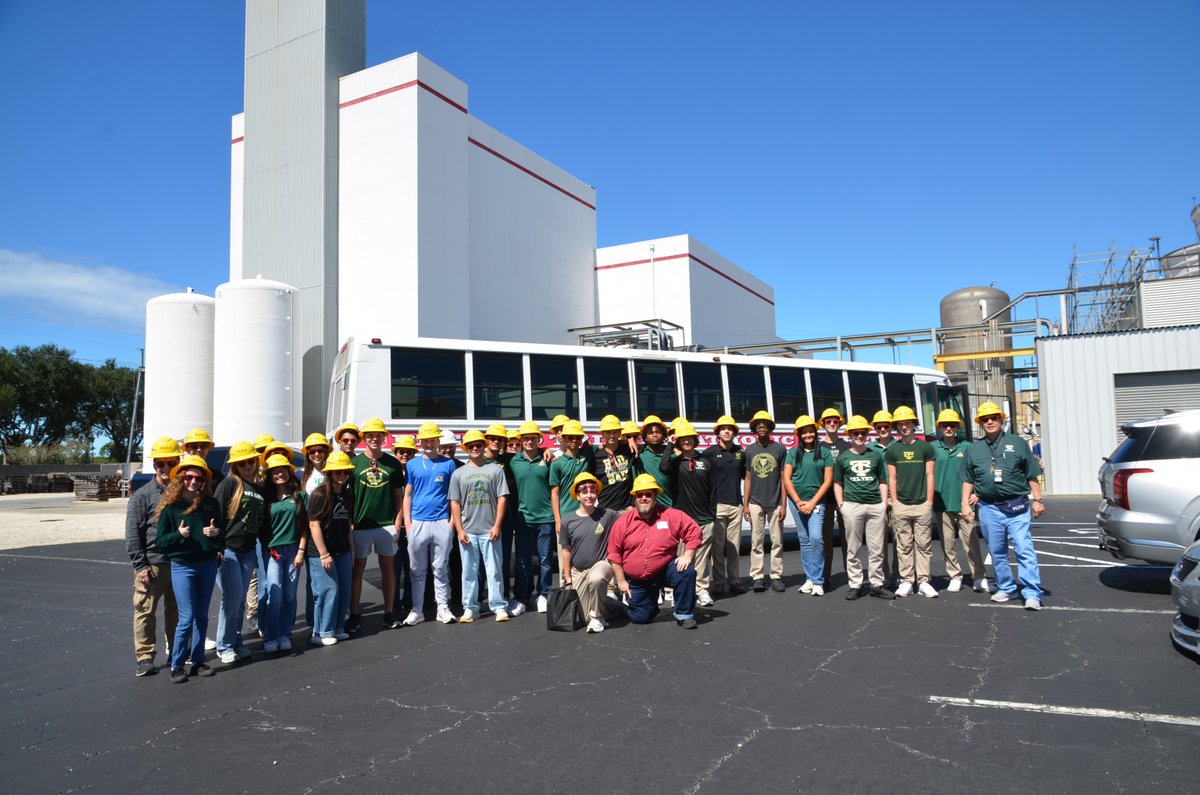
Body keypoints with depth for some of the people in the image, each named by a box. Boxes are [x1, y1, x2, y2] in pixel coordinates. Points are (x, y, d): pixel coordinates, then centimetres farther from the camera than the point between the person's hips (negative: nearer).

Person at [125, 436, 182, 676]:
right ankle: (145, 658, 11)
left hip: (180, 563, 4)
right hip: (152, 564, -4)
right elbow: (133, 534, -5)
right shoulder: (142, 496, -4)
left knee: (177, 611, 13)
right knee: (145, 612, 1)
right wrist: (140, 565, -10)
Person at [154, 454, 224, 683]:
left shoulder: (210, 504, 3)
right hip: (182, 567, -3)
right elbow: (159, 542, -4)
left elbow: (222, 534, 11)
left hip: (208, 565, 3)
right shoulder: (170, 507, -5)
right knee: (187, 618, -4)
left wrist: (216, 533, -11)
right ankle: (176, 666, 10)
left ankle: (197, 661, 21)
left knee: (201, 617, 10)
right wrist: (178, 535, -21)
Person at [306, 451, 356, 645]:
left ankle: (337, 628, 22)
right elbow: (314, 525, -15)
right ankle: (321, 633, 7)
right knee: (328, 591, -5)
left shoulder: (348, 494, 10)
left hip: (342, 552, 7)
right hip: (320, 553, -7)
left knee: (344, 591, 9)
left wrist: (352, 551, 14)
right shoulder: (320, 495, -12)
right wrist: (324, 554, -16)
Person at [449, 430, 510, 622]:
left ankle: (499, 607, 9)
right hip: (467, 531, 2)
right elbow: (455, 503, 6)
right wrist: (459, 530, -2)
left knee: (494, 570, 2)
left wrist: (497, 526, -5)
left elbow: (502, 498, 1)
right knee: (469, 571, 8)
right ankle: (470, 608, 16)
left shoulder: (495, 470, 3)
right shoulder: (458, 473, 7)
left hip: (489, 530, -2)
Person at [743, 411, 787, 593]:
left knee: (777, 541, 3)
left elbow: (783, 479, 2)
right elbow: (748, 479, 9)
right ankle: (757, 577, 7)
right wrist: (745, 504, 4)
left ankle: (776, 577, 11)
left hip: (775, 503, -1)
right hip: (755, 503, 1)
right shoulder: (750, 450, 7)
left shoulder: (780, 449, 2)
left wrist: (783, 504, -3)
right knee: (756, 542, 3)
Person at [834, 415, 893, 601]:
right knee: (853, 549, 2)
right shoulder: (843, 458, 8)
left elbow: (882, 482, 14)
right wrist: (841, 505, 0)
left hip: (876, 505, 2)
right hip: (852, 505, -1)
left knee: (876, 549, 4)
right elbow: (837, 483, 10)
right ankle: (855, 585, 9)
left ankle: (877, 584, 12)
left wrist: (884, 504, 5)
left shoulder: (876, 456, 13)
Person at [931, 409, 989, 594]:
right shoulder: (933, 447, 4)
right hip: (942, 502, 1)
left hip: (963, 501, -1)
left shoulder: (966, 447, 5)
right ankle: (955, 577, 17)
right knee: (948, 543, 7)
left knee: (971, 540, -2)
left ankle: (979, 577, 7)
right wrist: (930, 495, 3)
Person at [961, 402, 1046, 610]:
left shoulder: (1017, 443, 6)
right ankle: (1006, 588, 23)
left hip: (1017, 507, -3)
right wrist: (965, 504, 7)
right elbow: (968, 480, 14)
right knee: (997, 552, 10)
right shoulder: (973, 449, 12)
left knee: (1024, 549, -10)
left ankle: (1032, 594, -8)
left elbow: (1032, 476, 7)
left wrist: (1037, 500, 1)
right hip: (989, 509, 3)